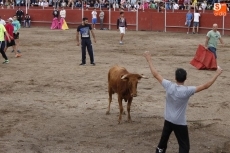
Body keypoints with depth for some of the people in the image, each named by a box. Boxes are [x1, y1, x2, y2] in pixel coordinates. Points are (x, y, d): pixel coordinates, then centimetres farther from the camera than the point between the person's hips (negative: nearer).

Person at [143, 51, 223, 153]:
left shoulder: (169, 86, -14)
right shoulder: (187, 91, -23)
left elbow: (155, 74, -7)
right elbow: (205, 86, -22)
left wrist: (149, 59, 1)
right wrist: (217, 73, -16)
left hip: (168, 120, 5)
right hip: (180, 123, -5)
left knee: (164, 138, 27)